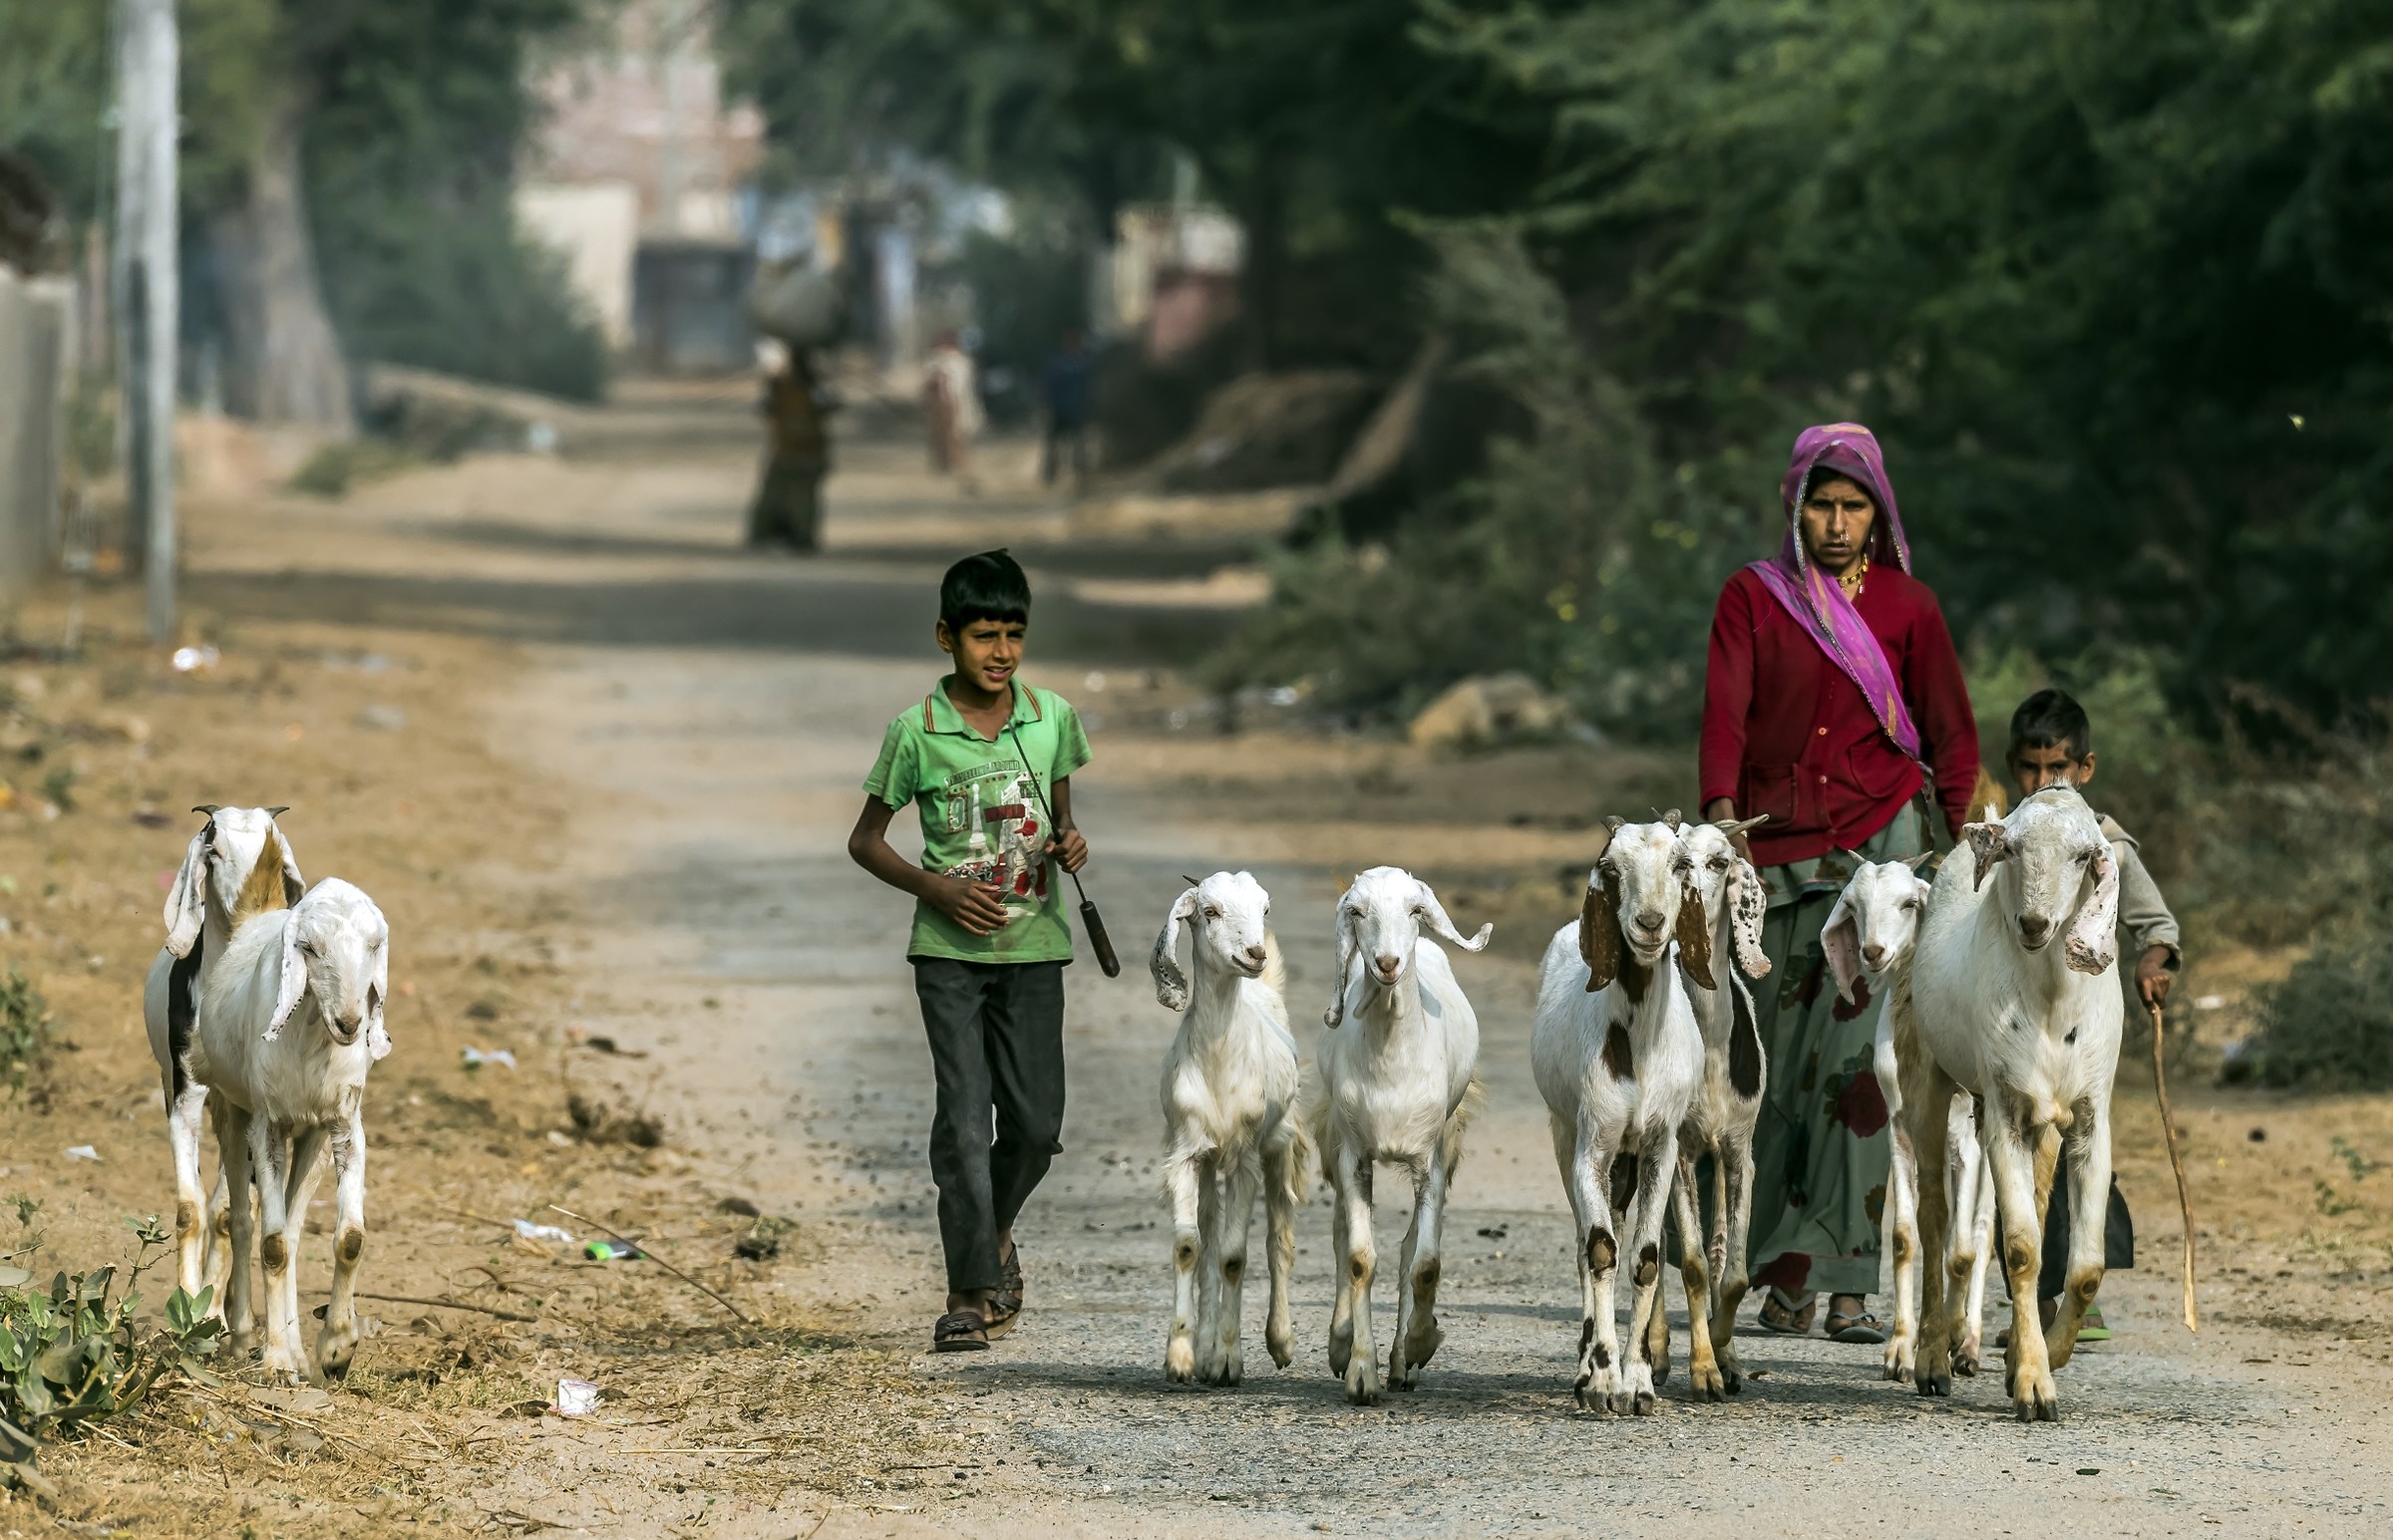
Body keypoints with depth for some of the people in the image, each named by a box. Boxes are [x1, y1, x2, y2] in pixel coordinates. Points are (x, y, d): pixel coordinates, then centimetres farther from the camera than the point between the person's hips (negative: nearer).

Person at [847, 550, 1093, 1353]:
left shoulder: (1053, 717, 2)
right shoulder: (916, 732, -6)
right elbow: (866, 839, 2)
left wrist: (1070, 844, -7)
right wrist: (937, 889, -13)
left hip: (1033, 944, 3)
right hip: (951, 949, -3)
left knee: (1036, 1119, 3)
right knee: (964, 1114, -9)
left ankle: (994, 1229, 33)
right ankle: (972, 1291, -6)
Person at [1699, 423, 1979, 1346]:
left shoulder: (1906, 605, 8)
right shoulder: (1754, 597, 7)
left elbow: (1951, 734, 12)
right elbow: (1725, 713, -5)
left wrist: (1961, 842, 4)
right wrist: (1722, 811, -21)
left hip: (1883, 838, -1)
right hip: (1779, 851, 1)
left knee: (1862, 1052, -12)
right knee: (1781, 1061, 2)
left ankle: (1849, 1283, -14)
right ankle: (1785, 1278, 10)